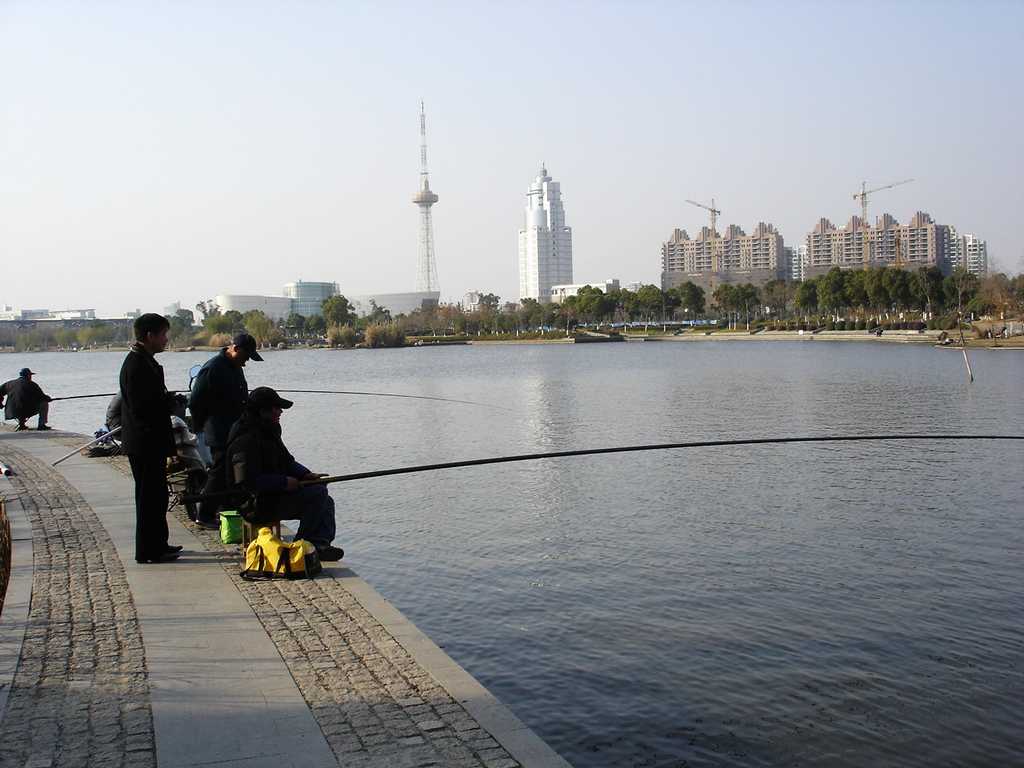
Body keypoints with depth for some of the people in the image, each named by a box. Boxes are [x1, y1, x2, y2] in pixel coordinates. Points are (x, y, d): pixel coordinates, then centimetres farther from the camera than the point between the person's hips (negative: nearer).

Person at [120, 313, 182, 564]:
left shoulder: (144, 361, 14)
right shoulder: (138, 364, -19)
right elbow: (142, 408, -24)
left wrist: (168, 399, 8)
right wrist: (171, 401, -14)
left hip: (150, 443, 11)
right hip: (146, 443, -11)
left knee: (155, 495, 17)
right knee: (149, 496, -3)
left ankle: (158, 545, 27)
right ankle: (148, 551, 5)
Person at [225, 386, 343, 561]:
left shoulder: (269, 432, 14)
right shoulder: (246, 440, -19)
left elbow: (287, 461, 21)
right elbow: (247, 481, -26)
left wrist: (305, 475, 1)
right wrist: (283, 482, -22)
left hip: (274, 495, 11)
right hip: (259, 505, -11)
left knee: (326, 502, 6)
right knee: (318, 493, -21)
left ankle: (320, 545, -6)